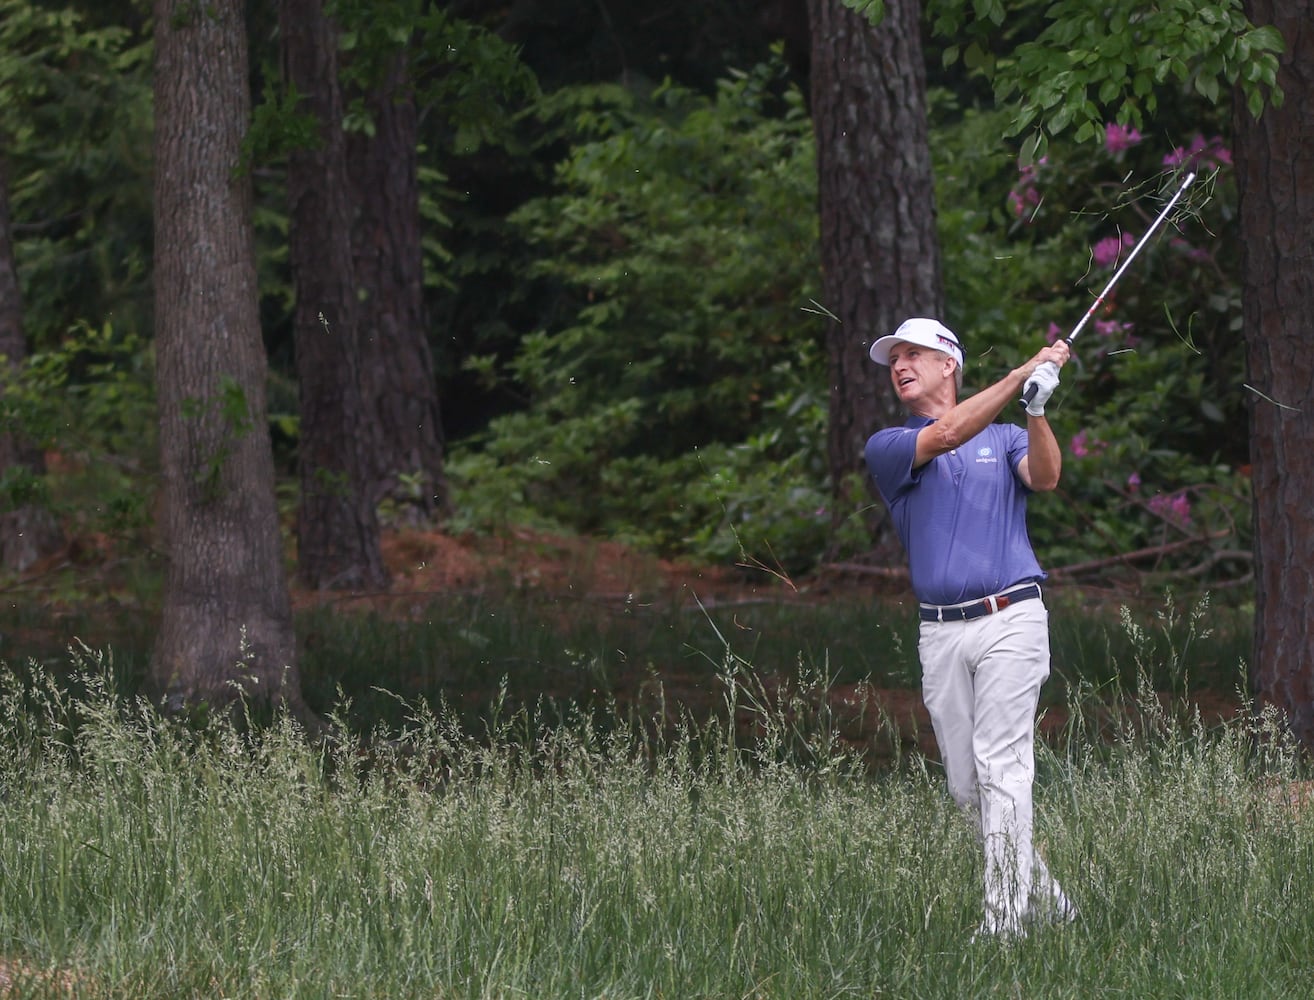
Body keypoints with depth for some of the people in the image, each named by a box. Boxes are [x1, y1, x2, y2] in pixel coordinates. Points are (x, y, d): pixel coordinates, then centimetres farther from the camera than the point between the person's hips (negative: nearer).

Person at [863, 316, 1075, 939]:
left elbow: (1044, 477, -8)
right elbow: (946, 435, -9)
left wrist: (1037, 409, -24)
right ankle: (1044, 898, 18)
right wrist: (1024, 373, -14)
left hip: (1009, 621, -3)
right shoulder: (887, 448, 11)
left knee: (1001, 769, -13)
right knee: (967, 786, 4)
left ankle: (1005, 916, -15)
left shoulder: (1007, 439, 14)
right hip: (941, 634, 3)